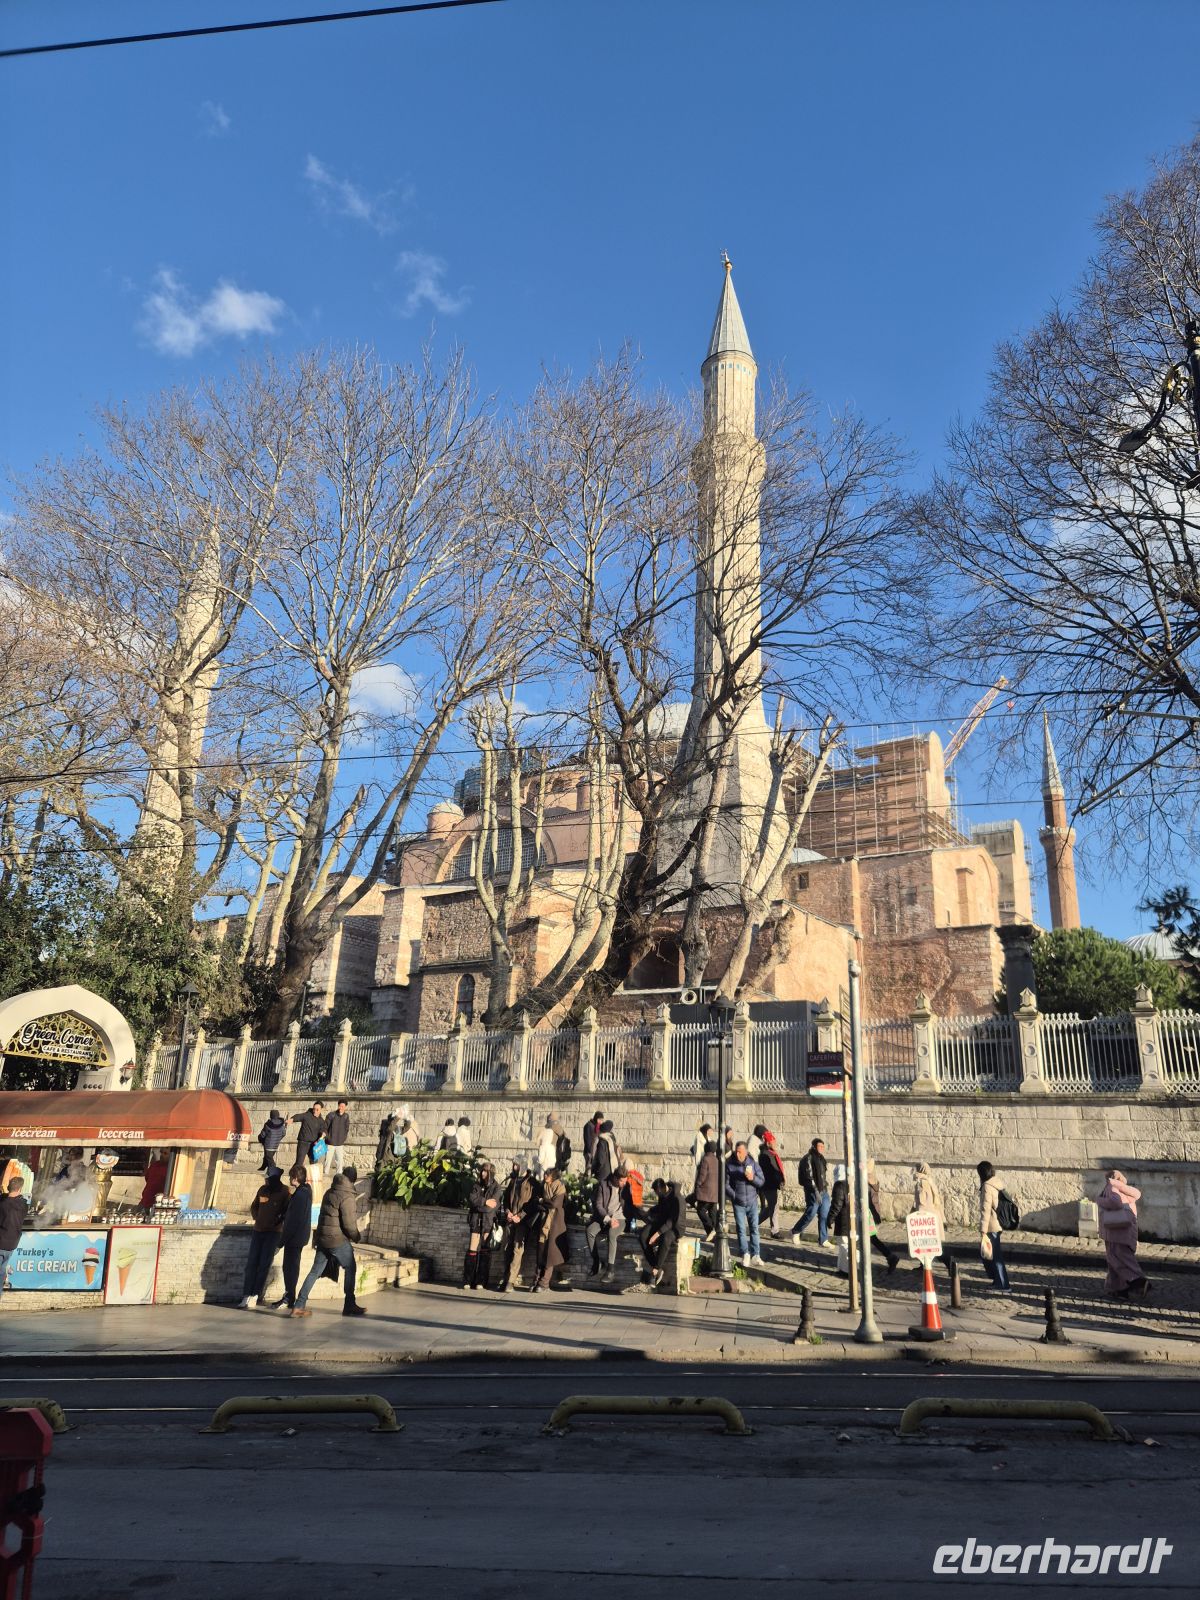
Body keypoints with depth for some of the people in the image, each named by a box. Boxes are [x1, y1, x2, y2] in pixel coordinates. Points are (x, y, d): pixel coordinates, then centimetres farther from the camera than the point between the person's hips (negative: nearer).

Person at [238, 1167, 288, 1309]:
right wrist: (257, 1218, 8)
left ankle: (256, 1295, 3)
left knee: (264, 1264, -3)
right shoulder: (263, 1189, 5)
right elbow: (254, 1206, 20)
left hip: (273, 1232, -4)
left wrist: (277, 1223, -11)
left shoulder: (284, 1193, -10)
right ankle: (246, 1296, -3)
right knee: (252, 1263, -2)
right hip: (258, 1230, 4)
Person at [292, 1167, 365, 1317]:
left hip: (323, 1238, 8)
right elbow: (349, 1223, -17)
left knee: (315, 1271, 10)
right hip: (338, 1240, -8)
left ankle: (299, 1306, 7)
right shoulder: (347, 1197, -15)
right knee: (350, 1269, 7)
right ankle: (349, 1306, 11)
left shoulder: (329, 1192, 11)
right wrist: (356, 1237, 0)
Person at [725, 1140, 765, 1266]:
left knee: (754, 1228, 2)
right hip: (738, 1203, -1)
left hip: (752, 1202, 1)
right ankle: (745, 1254, 9)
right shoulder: (729, 1165, -5)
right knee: (741, 1229, 0)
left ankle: (755, 1256, 7)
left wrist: (753, 1178, -20)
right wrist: (734, 1196, -11)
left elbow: (761, 1182, 0)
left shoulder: (753, 1164, -2)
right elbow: (726, 1184, -2)